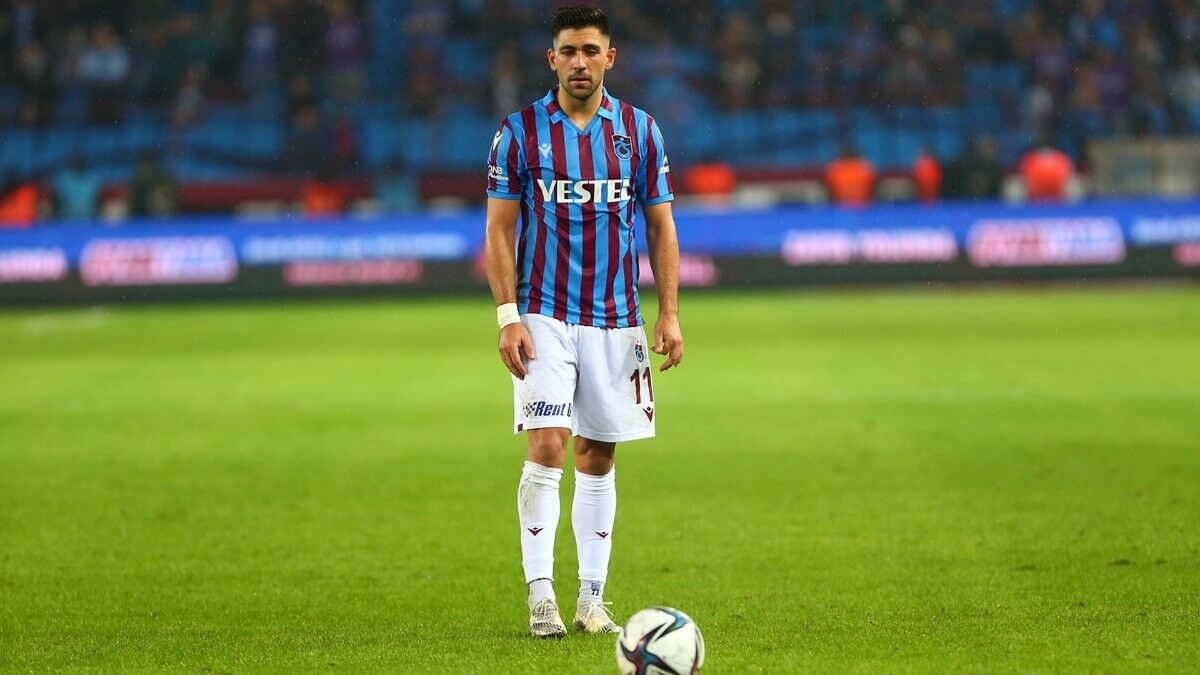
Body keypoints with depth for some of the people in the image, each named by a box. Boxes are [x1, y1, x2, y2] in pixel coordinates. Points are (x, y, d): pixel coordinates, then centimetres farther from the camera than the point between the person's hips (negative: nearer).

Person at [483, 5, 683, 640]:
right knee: (548, 445, -14)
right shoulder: (520, 131, -2)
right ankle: (540, 593, -10)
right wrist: (508, 316, -10)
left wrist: (669, 313, 1)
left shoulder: (639, 130, 5)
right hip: (544, 316, -3)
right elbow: (499, 231, -1)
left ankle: (591, 598, 13)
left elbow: (661, 228, 9)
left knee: (598, 456, 7)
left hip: (615, 319, 3)